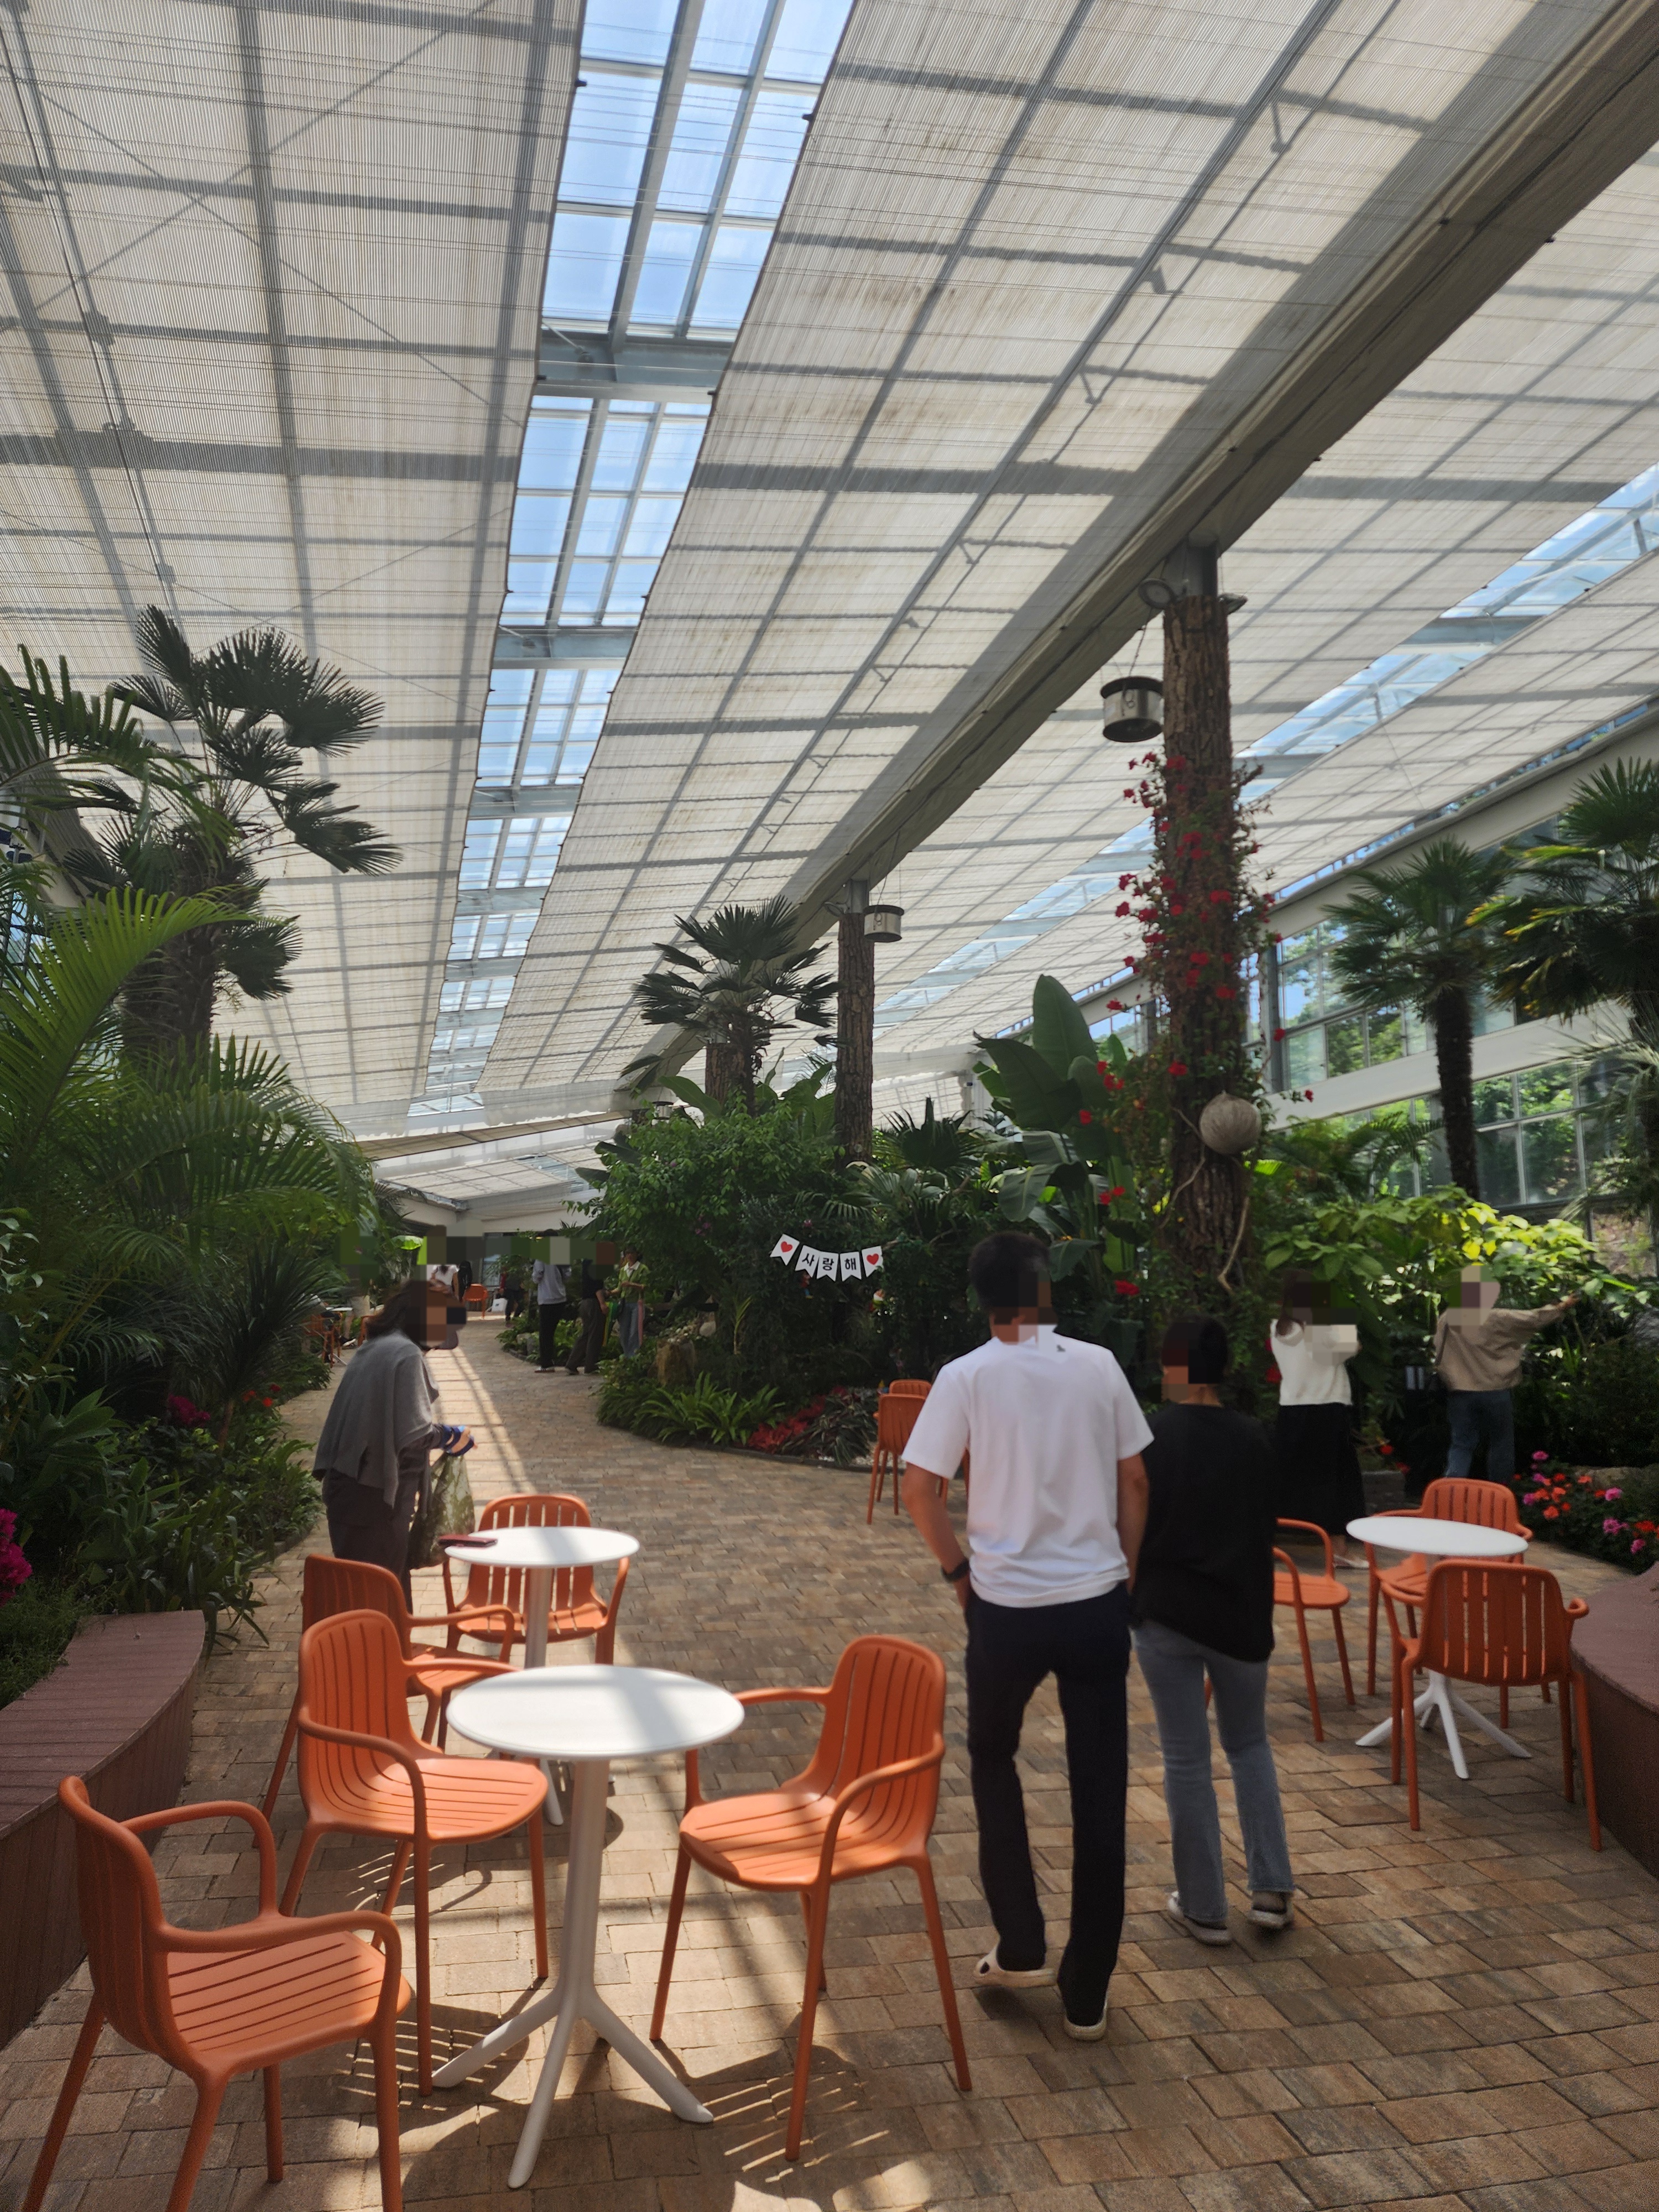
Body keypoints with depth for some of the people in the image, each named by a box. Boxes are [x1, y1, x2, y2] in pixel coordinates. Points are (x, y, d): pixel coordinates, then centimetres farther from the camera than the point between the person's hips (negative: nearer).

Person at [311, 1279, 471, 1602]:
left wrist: (438, 1431, 18)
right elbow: (413, 1435, -21)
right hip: (375, 1496, -9)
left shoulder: (372, 1347, 11)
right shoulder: (406, 1354, -16)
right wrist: (449, 1438, -3)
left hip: (350, 1487, 9)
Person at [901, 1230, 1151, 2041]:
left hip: (1007, 1606, -1)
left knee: (993, 1760, 23)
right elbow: (1134, 1482, 3)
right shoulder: (1099, 1365, -3)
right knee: (1099, 1793, 11)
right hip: (1097, 1602, 2)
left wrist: (956, 1566, 4)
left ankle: (1019, 1947, 24)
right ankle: (1086, 1993, 21)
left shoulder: (967, 1377, -9)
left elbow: (918, 1488, -11)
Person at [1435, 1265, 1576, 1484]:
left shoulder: (1447, 1320, -2)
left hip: (1460, 1392, 2)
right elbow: (1535, 1318, 1)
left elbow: (1439, 1357, 7)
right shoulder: (1499, 1319, -11)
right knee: (1500, 1445, 15)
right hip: (1495, 1393, -2)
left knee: (1461, 1444, 7)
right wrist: (1562, 1307, 17)